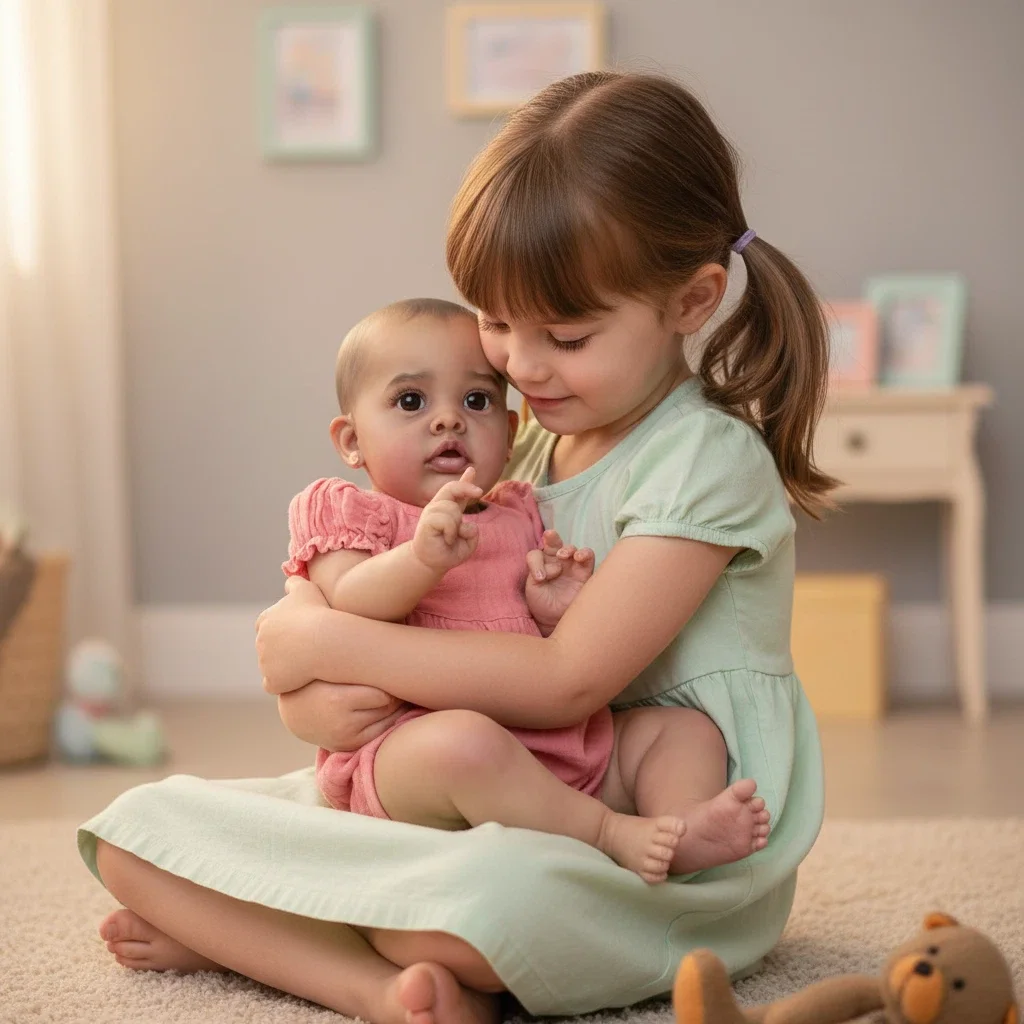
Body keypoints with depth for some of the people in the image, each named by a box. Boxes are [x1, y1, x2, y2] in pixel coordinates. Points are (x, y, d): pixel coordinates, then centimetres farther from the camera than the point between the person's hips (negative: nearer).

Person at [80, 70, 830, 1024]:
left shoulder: (708, 460, -12)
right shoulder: (518, 447, 10)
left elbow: (566, 680, -21)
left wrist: (325, 641, -15)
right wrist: (310, 697, -15)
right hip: (499, 810, 7)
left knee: (497, 886, -44)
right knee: (137, 829, -5)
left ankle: (242, 930, -16)